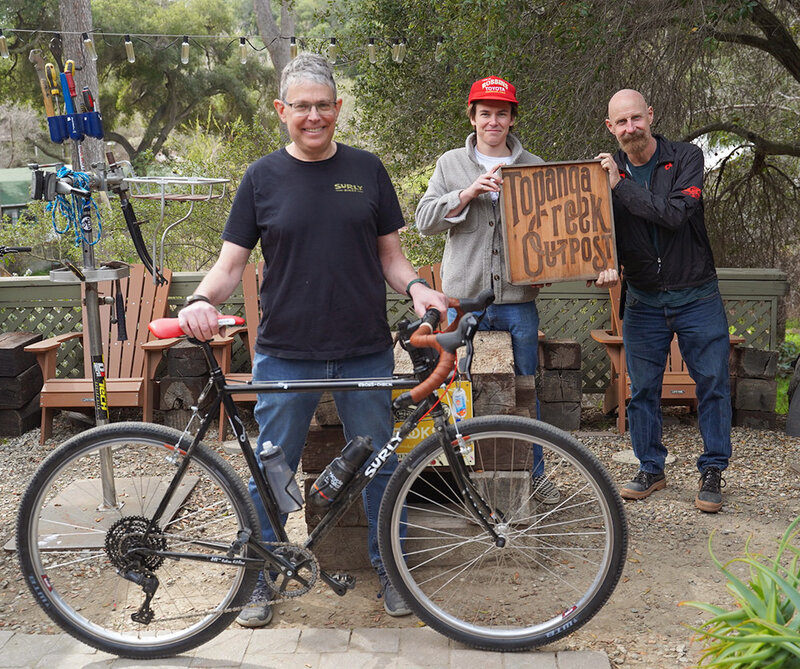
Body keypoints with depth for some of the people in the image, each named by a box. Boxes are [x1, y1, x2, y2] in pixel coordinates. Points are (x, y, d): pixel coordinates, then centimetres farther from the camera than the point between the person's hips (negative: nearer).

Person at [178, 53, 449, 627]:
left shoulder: (366, 170, 6)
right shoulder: (263, 177, 3)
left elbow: (390, 254, 9)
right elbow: (232, 261, 3)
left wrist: (416, 287, -11)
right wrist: (203, 300, -17)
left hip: (365, 353, 1)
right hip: (285, 354, 0)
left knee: (379, 464, 10)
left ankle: (390, 569, 28)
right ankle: (261, 575, 26)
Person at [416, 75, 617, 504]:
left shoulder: (533, 167, 9)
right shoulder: (451, 164, 8)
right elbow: (425, 220, 0)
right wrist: (468, 193, -14)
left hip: (518, 301, 1)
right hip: (464, 300, 0)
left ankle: (535, 473, 24)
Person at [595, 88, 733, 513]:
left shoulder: (686, 158, -6)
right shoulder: (607, 171, 1)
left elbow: (675, 214, -23)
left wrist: (620, 186, -22)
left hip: (696, 297, -2)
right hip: (643, 301, 2)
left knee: (712, 383, 3)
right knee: (642, 389, 7)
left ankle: (712, 471, 17)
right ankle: (651, 469, 22)